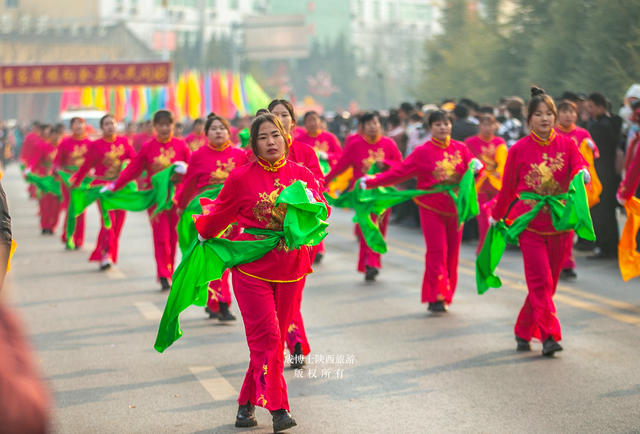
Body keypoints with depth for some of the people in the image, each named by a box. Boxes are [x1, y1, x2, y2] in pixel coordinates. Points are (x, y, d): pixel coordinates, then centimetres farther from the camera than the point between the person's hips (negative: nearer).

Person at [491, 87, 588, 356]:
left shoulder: (566, 144, 3)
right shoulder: (519, 149, -1)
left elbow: (579, 164, -14)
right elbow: (508, 188, 9)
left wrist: (581, 172, -37)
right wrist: (497, 216, 17)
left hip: (559, 223, 2)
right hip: (529, 223, -2)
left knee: (547, 282, 9)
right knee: (540, 279, -12)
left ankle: (524, 332, 24)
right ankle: (549, 336, -13)